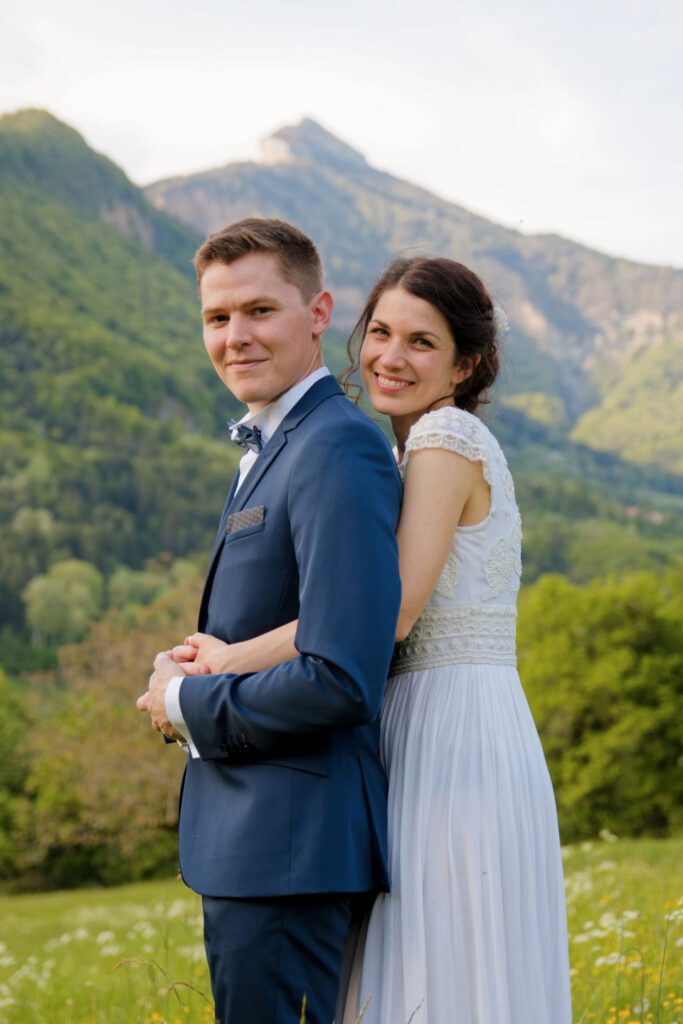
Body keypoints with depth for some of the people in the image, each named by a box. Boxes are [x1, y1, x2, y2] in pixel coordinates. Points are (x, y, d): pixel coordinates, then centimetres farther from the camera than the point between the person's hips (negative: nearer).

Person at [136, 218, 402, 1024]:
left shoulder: (339, 453, -18)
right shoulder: (268, 449, 15)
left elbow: (339, 680, -25)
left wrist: (188, 706, -11)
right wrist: (188, 675, 5)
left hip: (291, 848, -10)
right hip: (248, 837, 10)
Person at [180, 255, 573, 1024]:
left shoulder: (446, 435, -11)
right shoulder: (421, 445, 17)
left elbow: (389, 611, -21)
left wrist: (229, 662, -14)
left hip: (456, 747, -9)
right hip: (427, 740, 9)